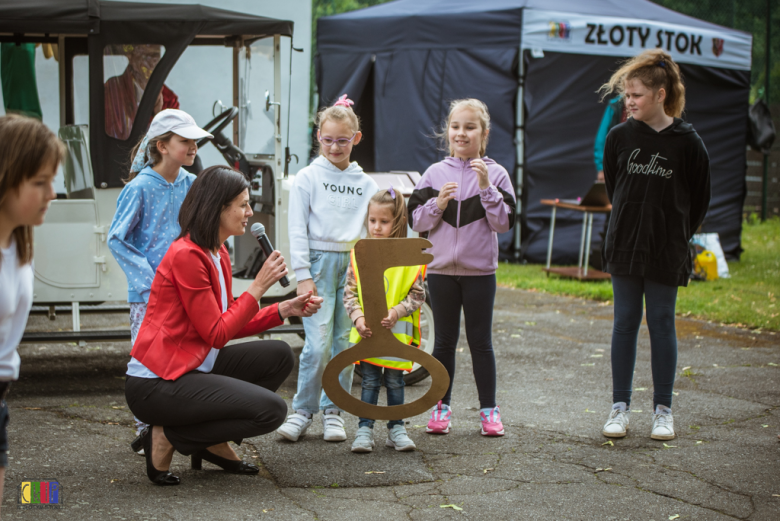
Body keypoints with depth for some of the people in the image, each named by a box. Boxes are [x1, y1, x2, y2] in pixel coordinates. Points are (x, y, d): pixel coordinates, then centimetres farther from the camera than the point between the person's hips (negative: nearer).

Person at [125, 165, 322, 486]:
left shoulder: (218, 254, 12)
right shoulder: (186, 255, -19)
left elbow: (229, 324, 14)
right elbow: (216, 334, -17)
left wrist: (285, 310, 5)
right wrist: (258, 286, -14)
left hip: (192, 369, 10)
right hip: (155, 385, -10)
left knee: (279, 355, 7)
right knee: (271, 409, -16)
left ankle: (213, 442, 9)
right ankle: (168, 438, -6)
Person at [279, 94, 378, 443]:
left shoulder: (366, 184, 12)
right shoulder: (308, 178, 4)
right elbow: (297, 229, 0)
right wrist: (303, 276, -8)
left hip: (355, 265, 3)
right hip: (320, 261, -3)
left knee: (346, 342, 3)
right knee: (318, 343, -10)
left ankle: (333, 411, 13)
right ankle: (303, 411, 1)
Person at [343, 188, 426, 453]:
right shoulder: (359, 253, 1)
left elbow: (418, 294, -3)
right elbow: (350, 292, 2)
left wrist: (395, 313, -16)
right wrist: (358, 317, -12)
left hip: (397, 332, -1)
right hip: (366, 332, 1)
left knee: (395, 381, 8)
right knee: (369, 382, 3)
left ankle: (396, 428, 19)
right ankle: (365, 430, 9)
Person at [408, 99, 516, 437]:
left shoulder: (495, 173, -1)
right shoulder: (435, 173, 4)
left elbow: (503, 223, -8)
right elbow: (416, 221, 3)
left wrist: (486, 187, -17)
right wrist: (438, 203, -14)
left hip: (480, 270, -1)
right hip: (441, 269, 2)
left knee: (480, 341, 5)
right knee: (444, 341, 9)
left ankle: (489, 409, 13)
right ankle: (441, 407, 18)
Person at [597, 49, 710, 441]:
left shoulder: (686, 142, -6)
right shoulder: (619, 137, 0)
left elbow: (699, 200, 3)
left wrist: (677, 236, 5)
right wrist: (630, 224, 12)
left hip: (666, 252, -2)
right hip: (625, 246, 2)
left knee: (662, 325, 4)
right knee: (625, 324, 6)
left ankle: (663, 410, 13)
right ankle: (620, 407, 13)